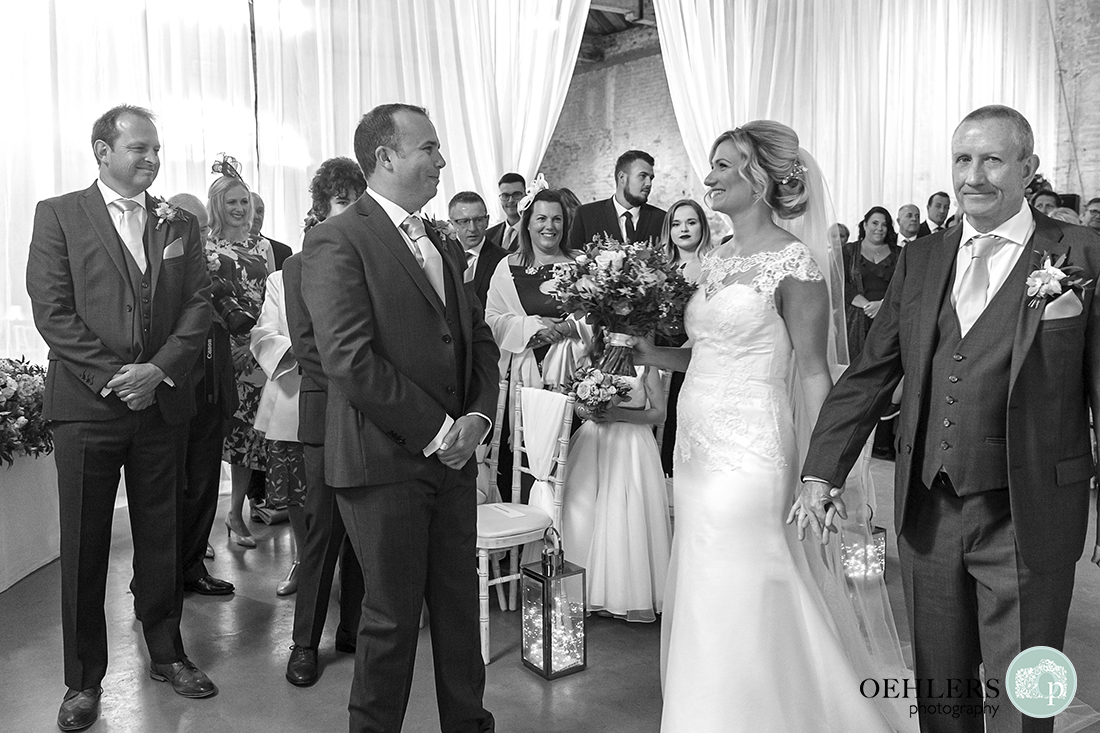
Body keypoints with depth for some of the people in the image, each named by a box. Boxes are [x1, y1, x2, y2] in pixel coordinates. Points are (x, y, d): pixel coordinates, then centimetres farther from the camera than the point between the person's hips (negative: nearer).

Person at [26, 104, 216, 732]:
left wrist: (158, 369, -9)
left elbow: (201, 305, 4)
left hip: (164, 401, 3)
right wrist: (112, 377, -12)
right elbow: (52, 309, -5)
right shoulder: (59, 215, 3)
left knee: (162, 536, 11)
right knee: (84, 546, 5)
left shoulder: (180, 223, 11)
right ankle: (84, 680, 19)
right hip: (87, 403, -2)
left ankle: (167, 652, 26)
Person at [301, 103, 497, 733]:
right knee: (394, 614, 6)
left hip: (454, 454, 7)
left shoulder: (445, 246, 15)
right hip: (386, 461, -7)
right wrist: (434, 431, -14)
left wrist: (477, 417, -1)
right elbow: (349, 361, -19)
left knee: (460, 600, 15)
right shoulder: (337, 242, -10)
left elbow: (480, 338, 16)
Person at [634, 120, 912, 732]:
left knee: (744, 608, 2)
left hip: (750, 453, -8)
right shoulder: (718, 260, 12)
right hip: (698, 446, 8)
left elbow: (813, 371, -12)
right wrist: (645, 351, 2)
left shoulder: (794, 262, -10)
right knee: (704, 607, 17)